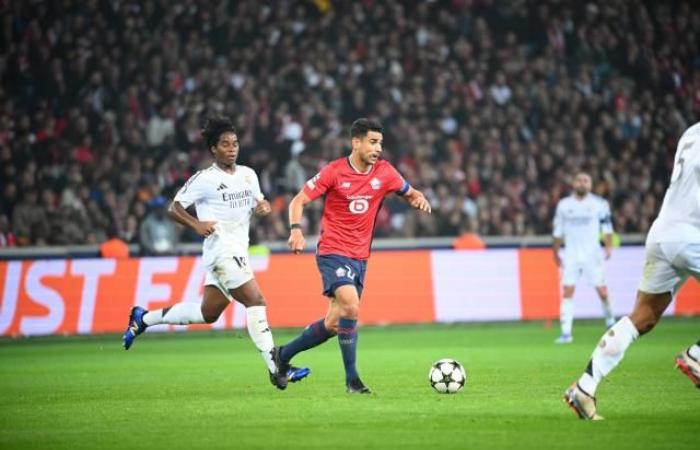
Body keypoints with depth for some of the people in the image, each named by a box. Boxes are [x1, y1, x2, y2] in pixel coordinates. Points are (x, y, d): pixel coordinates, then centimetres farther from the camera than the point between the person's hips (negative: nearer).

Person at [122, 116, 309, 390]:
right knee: (256, 301, -18)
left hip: (238, 252, 8)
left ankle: (144, 318, 32)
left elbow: (256, 203, 25)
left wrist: (263, 206, 1)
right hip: (221, 250, -8)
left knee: (208, 313, 16)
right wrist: (196, 224, -23)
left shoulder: (248, 174, 13)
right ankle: (276, 369, -20)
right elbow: (174, 208, -5)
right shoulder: (204, 179, -6)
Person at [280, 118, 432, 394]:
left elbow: (409, 193, 17)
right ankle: (352, 379, -14)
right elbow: (298, 200, -5)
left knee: (333, 324, 6)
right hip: (333, 252, -5)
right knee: (351, 308, -24)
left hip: (359, 257, 6)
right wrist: (296, 229, -23)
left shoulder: (384, 172, 2)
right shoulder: (334, 172, -9)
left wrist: (419, 199, -8)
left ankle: (283, 355, 27)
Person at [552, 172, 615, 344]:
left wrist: (608, 246, -11)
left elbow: (607, 227, 3)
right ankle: (566, 332, -8)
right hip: (571, 255, 1)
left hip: (592, 254, -1)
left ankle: (610, 322, 23)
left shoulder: (599, 204, 1)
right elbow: (558, 231, 13)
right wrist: (555, 253, 14)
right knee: (567, 292, -7)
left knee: (602, 291, -2)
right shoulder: (564, 205, 6)